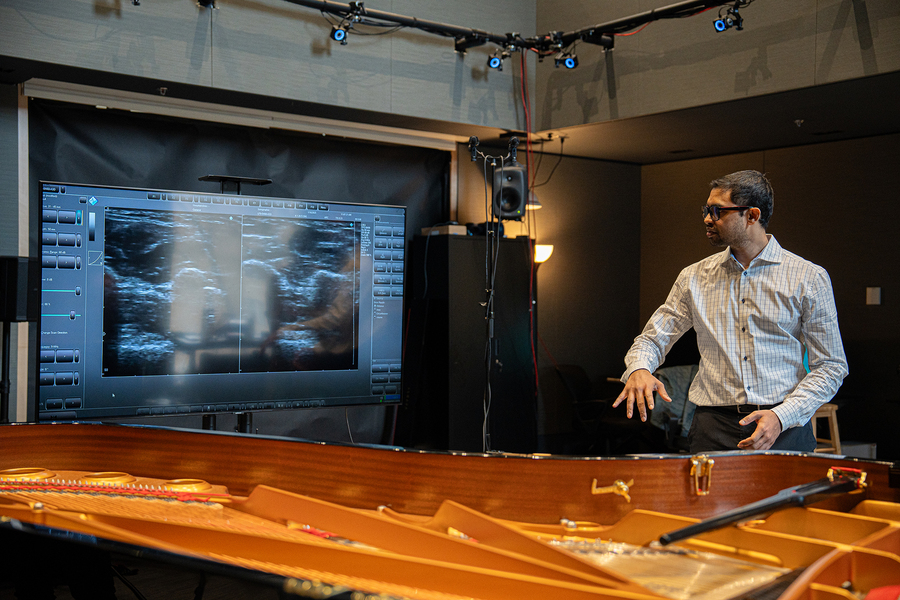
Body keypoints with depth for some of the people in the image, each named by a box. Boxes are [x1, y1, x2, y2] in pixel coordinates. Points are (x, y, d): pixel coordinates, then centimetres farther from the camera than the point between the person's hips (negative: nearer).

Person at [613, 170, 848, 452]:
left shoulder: (808, 278, -1)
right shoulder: (694, 277, 8)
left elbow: (831, 366, -1)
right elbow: (653, 338, 9)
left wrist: (782, 416, -15)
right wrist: (638, 369, -15)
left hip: (784, 430, -2)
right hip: (713, 428, 2)